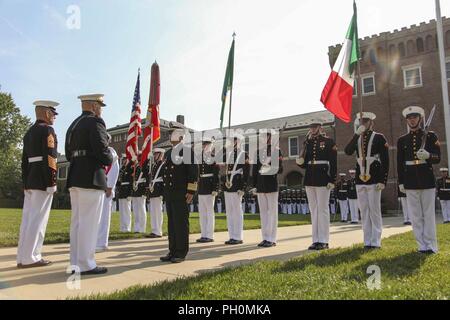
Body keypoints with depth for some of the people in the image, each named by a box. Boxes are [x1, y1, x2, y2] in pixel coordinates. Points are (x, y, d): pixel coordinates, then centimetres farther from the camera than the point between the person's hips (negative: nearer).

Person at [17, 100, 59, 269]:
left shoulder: (29, 132, 19)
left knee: (28, 218, 9)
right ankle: (30, 257, -2)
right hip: (43, 180, -9)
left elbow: (24, 160, 18)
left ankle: (23, 257, 14)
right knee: (38, 218, -5)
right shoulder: (47, 130, -8)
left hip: (30, 179, 9)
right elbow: (49, 158, -17)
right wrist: (52, 183, -17)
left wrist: (26, 182, 20)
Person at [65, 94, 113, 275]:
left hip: (75, 178, 9)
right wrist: (109, 161, 1)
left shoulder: (73, 125, 19)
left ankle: (75, 263, 16)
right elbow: (102, 150, -18)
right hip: (91, 178, -9)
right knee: (89, 222, -5)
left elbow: (69, 154, 19)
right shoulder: (95, 122, -8)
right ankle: (86, 265, -1)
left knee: (77, 222, 10)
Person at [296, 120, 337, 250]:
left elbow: (333, 163, -6)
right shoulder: (308, 143, 14)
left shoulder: (328, 142, -2)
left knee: (323, 209, -1)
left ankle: (323, 241, 7)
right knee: (313, 210, 9)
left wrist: (332, 180, -13)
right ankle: (316, 240, 16)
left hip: (323, 178, -6)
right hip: (309, 179, 6)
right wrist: (300, 162, -8)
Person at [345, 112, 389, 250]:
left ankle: (376, 242, 8)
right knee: (364, 211, 7)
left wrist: (383, 181, -11)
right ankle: (367, 241, 15)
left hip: (374, 179, -4)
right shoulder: (357, 138, 14)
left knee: (374, 210, 0)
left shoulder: (379, 138, 1)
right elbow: (348, 151, -5)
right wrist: (357, 134, -12)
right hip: (360, 179, 5)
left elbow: (385, 161, -4)